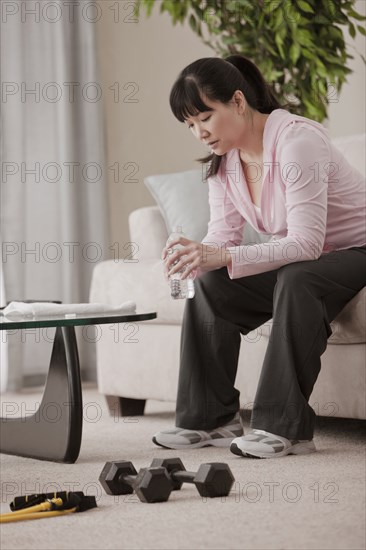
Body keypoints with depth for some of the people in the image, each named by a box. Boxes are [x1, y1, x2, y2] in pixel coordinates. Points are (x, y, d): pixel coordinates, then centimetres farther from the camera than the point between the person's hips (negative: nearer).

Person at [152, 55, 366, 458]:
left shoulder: (296, 141, -27)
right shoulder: (222, 161, -1)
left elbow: (306, 244, -34)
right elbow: (223, 237, -4)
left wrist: (222, 256, -44)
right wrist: (194, 256, -29)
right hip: (295, 261, 8)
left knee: (295, 279, -36)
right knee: (209, 285, -11)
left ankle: (285, 426, -32)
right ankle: (210, 418, -5)